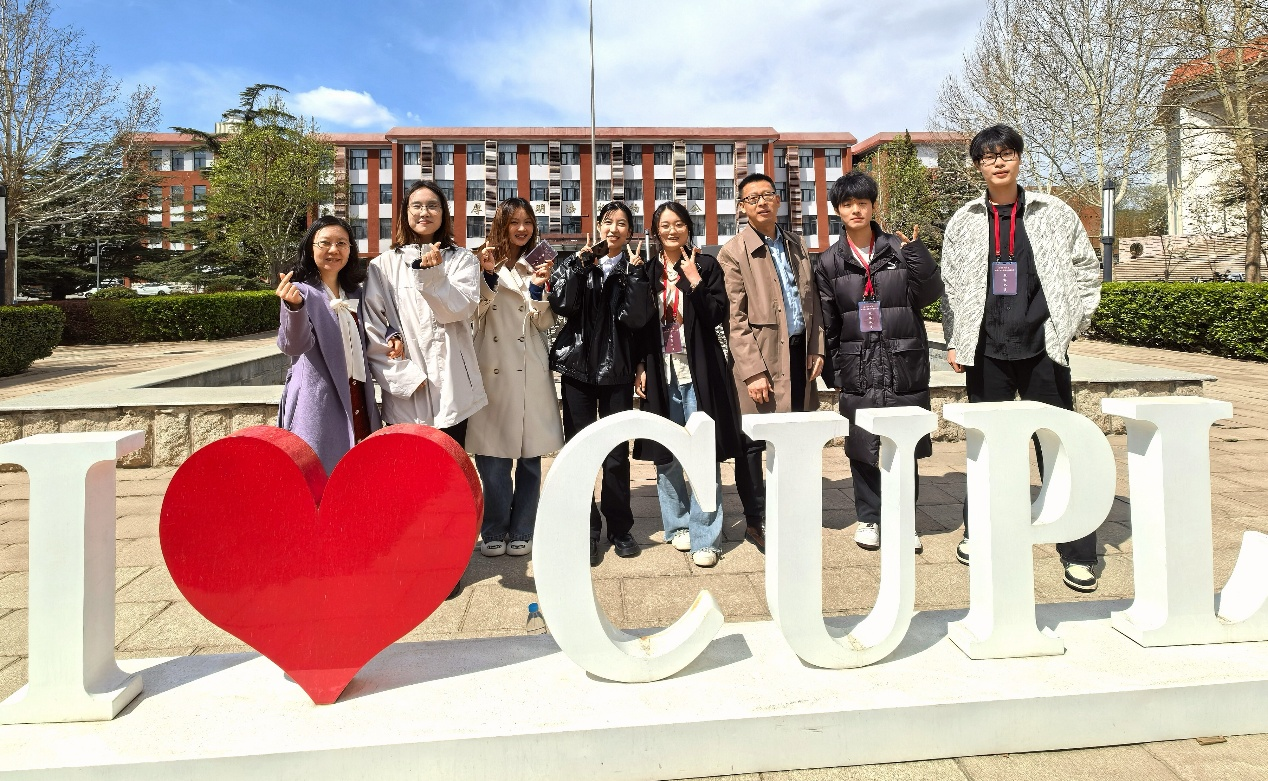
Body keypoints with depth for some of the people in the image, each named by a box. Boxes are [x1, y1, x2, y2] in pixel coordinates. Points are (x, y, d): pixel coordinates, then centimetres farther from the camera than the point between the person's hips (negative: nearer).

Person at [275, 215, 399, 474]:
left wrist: (389, 336, 4)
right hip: (317, 403, -6)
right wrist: (294, 306, -39)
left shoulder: (355, 293, 12)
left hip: (357, 401, 6)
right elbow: (293, 346, -21)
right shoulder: (301, 291, -7)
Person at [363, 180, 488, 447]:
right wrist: (404, 375, -8)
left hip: (451, 388, 0)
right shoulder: (384, 265, 7)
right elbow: (372, 328, 0)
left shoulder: (462, 260, 10)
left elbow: (461, 310, -7)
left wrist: (432, 274, -21)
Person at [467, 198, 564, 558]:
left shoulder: (537, 265, 12)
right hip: (491, 368, -1)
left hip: (530, 370, 2)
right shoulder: (482, 261, 7)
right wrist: (489, 275, -12)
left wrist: (538, 288, -10)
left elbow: (545, 323, 7)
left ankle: (521, 532, 16)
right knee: (492, 454, -2)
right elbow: (475, 313, 0)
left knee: (530, 454, 5)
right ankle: (494, 531, 13)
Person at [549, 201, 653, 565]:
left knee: (617, 453, 4)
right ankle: (587, 531, 15)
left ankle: (619, 528, 20)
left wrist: (635, 274, -13)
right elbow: (562, 304, -11)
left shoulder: (634, 268, 6)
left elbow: (636, 319, -9)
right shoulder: (578, 263, 7)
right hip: (578, 368, 1)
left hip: (617, 371, 0)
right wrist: (579, 261, -11)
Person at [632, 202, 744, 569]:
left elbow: (717, 316, -5)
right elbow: (638, 323, 10)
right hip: (660, 373, 2)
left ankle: (704, 537, 2)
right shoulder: (646, 270, 8)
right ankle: (677, 524, 25)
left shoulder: (706, 265, 4)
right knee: (665, 454, 8)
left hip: (699, 372, -2)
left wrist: (694, 280, -13)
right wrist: (640, 366, 2)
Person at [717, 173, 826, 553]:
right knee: (752, 443, 3)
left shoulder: (796, 245, 13)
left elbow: (812, 301, 16)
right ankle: (756, 522, 16)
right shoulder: (733, 253, -6)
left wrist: (816, 348, 6)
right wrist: (754, 371, -15)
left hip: (797, 353, 6)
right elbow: (735, 320, -10)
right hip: (760, 356, -5)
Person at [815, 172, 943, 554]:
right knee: (861, 447, 6)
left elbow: (931, 293, -5)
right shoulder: (830, 262, 6)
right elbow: (828, 322, 8)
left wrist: (916, 250, -16)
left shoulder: (900, 249, 3)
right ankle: (869, 518, 22)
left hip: (905, 365, 0)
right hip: (858, 369, 1)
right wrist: (834, 370, 7)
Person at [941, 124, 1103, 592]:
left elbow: (1087, 270, 10)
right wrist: (954, 341, 4)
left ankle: (1077, 552, 10)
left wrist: (1072, 322, 2)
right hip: (986, 350, 1)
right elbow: (950, 285, 9)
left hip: (1042, 346, -1)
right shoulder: (964, 222, 6)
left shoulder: (1055, 214, 5)